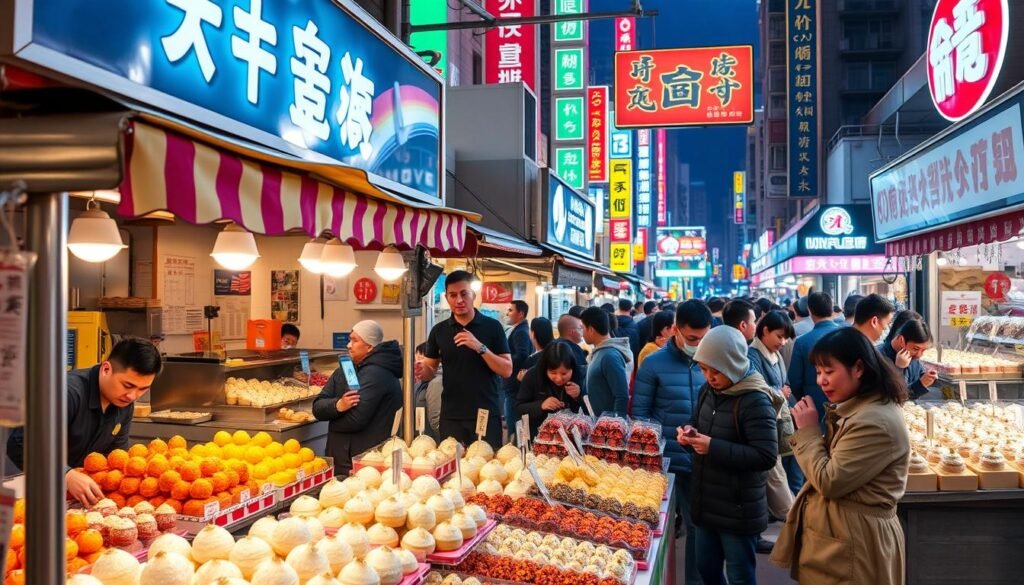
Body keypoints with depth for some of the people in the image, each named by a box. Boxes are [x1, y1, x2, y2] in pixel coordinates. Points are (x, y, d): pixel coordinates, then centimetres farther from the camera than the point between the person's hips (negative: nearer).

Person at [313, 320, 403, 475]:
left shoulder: (375, 374, -15)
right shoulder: (346, 369, 11)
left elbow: (355, 420, -23)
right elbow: (317, 407, 2)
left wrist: (332, 420, -2)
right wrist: (337, 406, -19)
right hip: (339, 458, 8)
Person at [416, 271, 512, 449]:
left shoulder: (492, 327, -2)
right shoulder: (439, 330, 6)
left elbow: (507, 371, -6)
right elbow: (431, 370, 11)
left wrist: (480, 348, -20)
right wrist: (422, 371, -12)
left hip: (486, 415, -2)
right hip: (451, 416, 2)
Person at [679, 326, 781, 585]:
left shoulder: (755, 401, -21)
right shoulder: (709, 391, 3)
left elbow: (767, 456, -26)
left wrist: (713, 447, -28)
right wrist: (691, 434, -6)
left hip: (739, 510, -7)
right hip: (707, 503, 7)